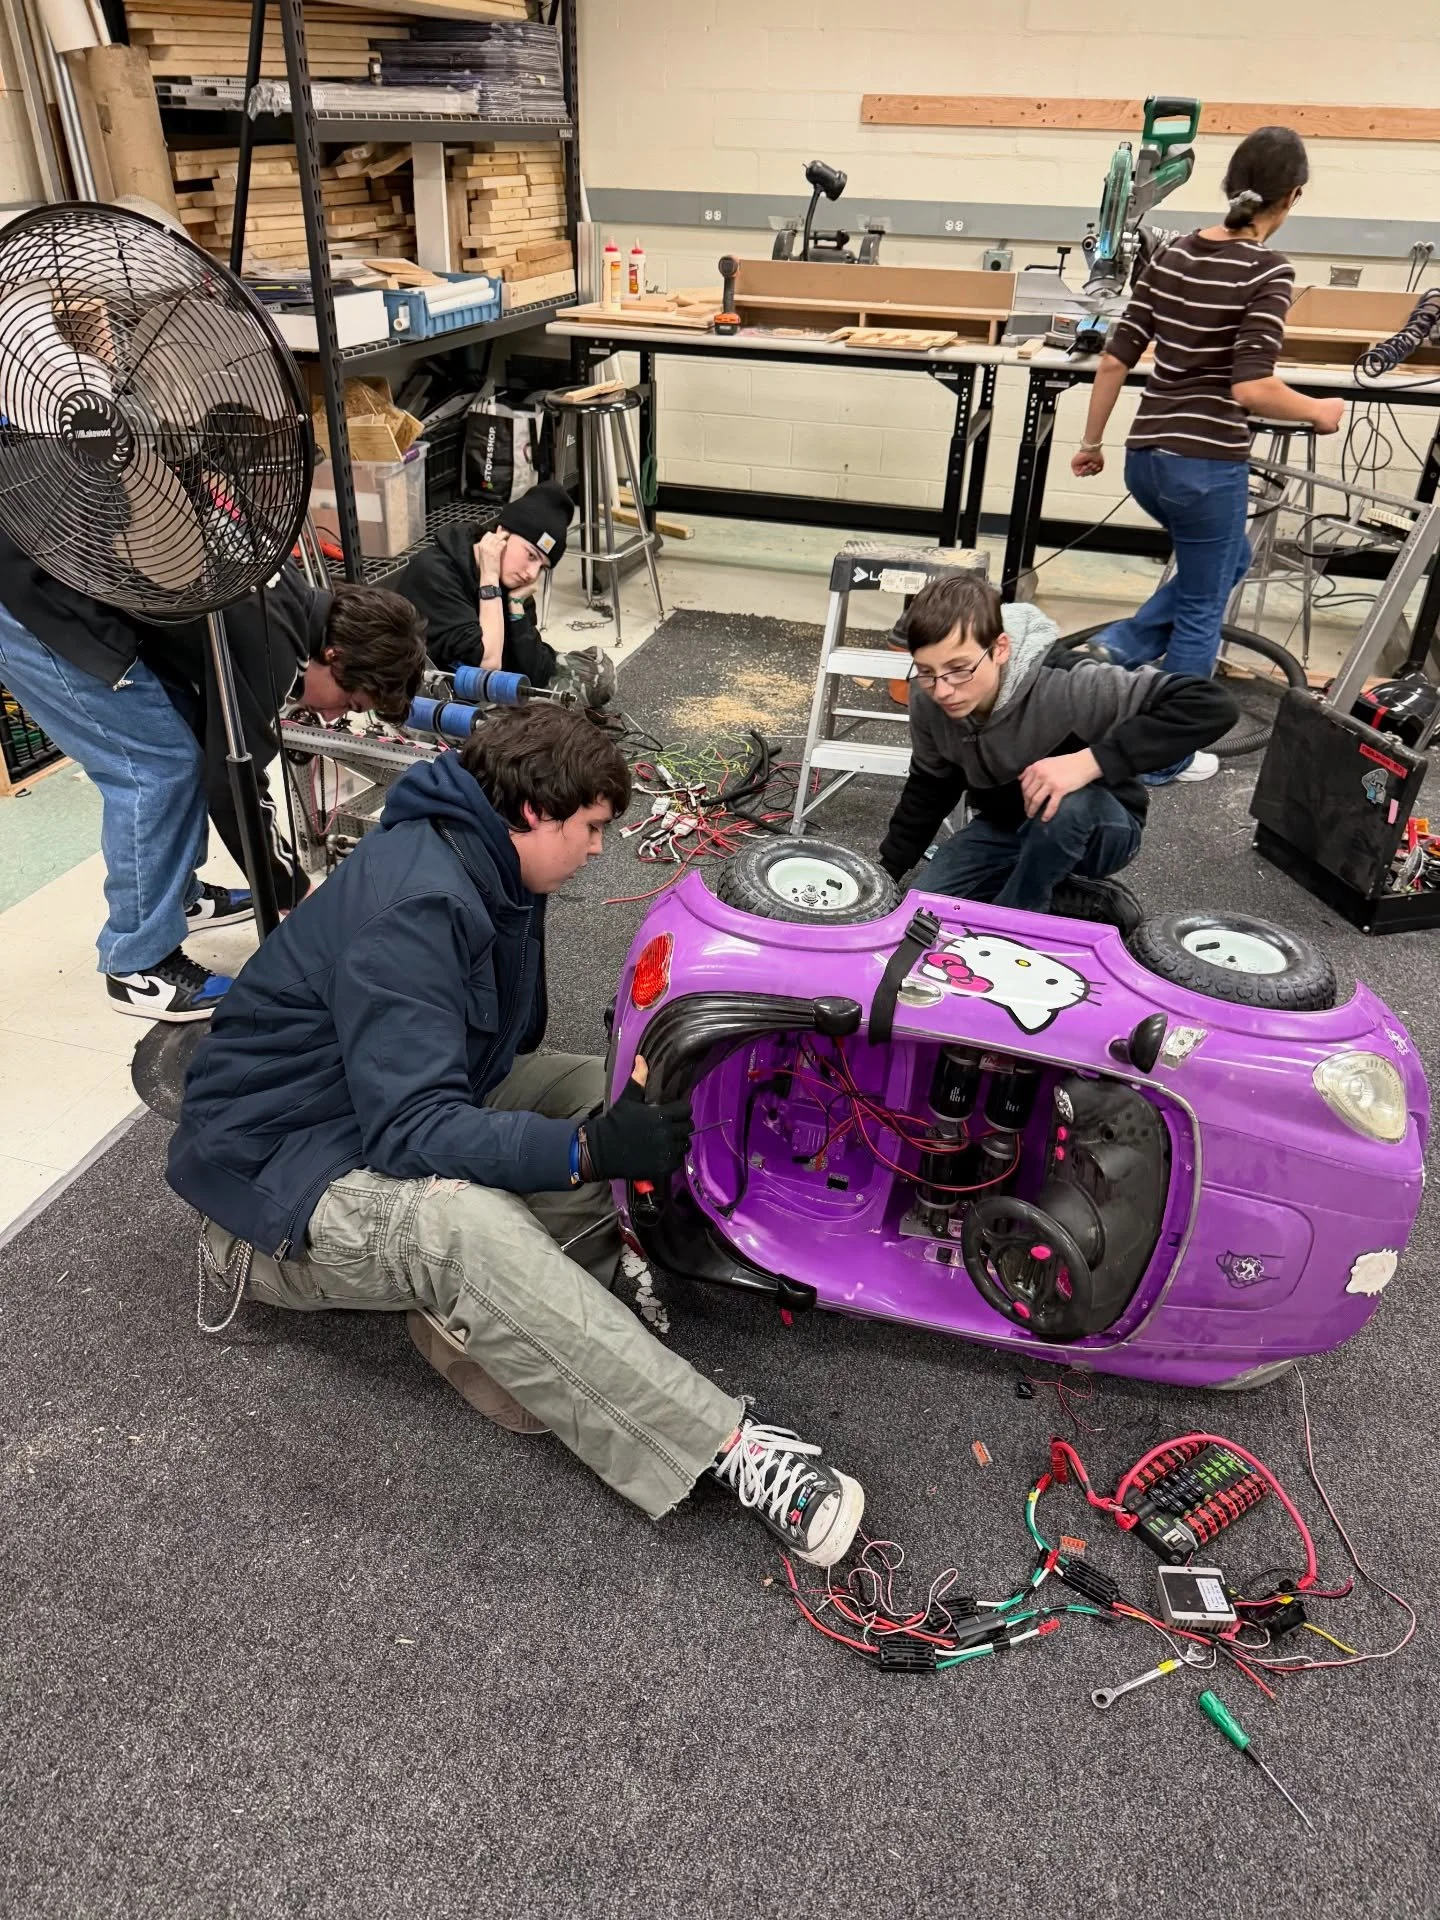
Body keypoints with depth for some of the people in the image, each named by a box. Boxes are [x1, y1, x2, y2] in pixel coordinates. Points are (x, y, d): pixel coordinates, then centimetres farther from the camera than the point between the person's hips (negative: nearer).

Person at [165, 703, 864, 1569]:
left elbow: (508, 1049, 10)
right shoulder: (412, 905, -27)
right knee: (461, 1224, -39)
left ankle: (480, 1322, -17)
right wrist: (589, 1151, -40)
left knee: (612, 1098, -4)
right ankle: (726, 1444, -36)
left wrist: (620, 1113, -4)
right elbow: (411, 1128, -33)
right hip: (279, 1171, -9)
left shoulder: (489, 870, 2)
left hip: (394, 1109, 9)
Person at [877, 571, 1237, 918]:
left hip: (1101, 827, -5)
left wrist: (1090, 761, -45)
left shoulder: (1065, 686, -35)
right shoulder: (928, 699, -17)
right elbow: (930, 787, 3)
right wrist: (886, 872, 2)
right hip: (1005, 826, 6)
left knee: (1065, 804, -39)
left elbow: (1211, 705, -39)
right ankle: (1066, 902, 6)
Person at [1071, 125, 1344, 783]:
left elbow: (1114, 359, 7)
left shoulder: (1173, 253, 7)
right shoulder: (1268, 270, -11)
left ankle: (1121, 645, 17)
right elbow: (1249, 388, -20)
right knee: (1202, 612, 10)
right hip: (1207, 463, -7)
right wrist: (1319, 412, -3)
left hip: (1147, 455, 7)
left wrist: (1091, 441, 17)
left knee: (1227, 563, 31)